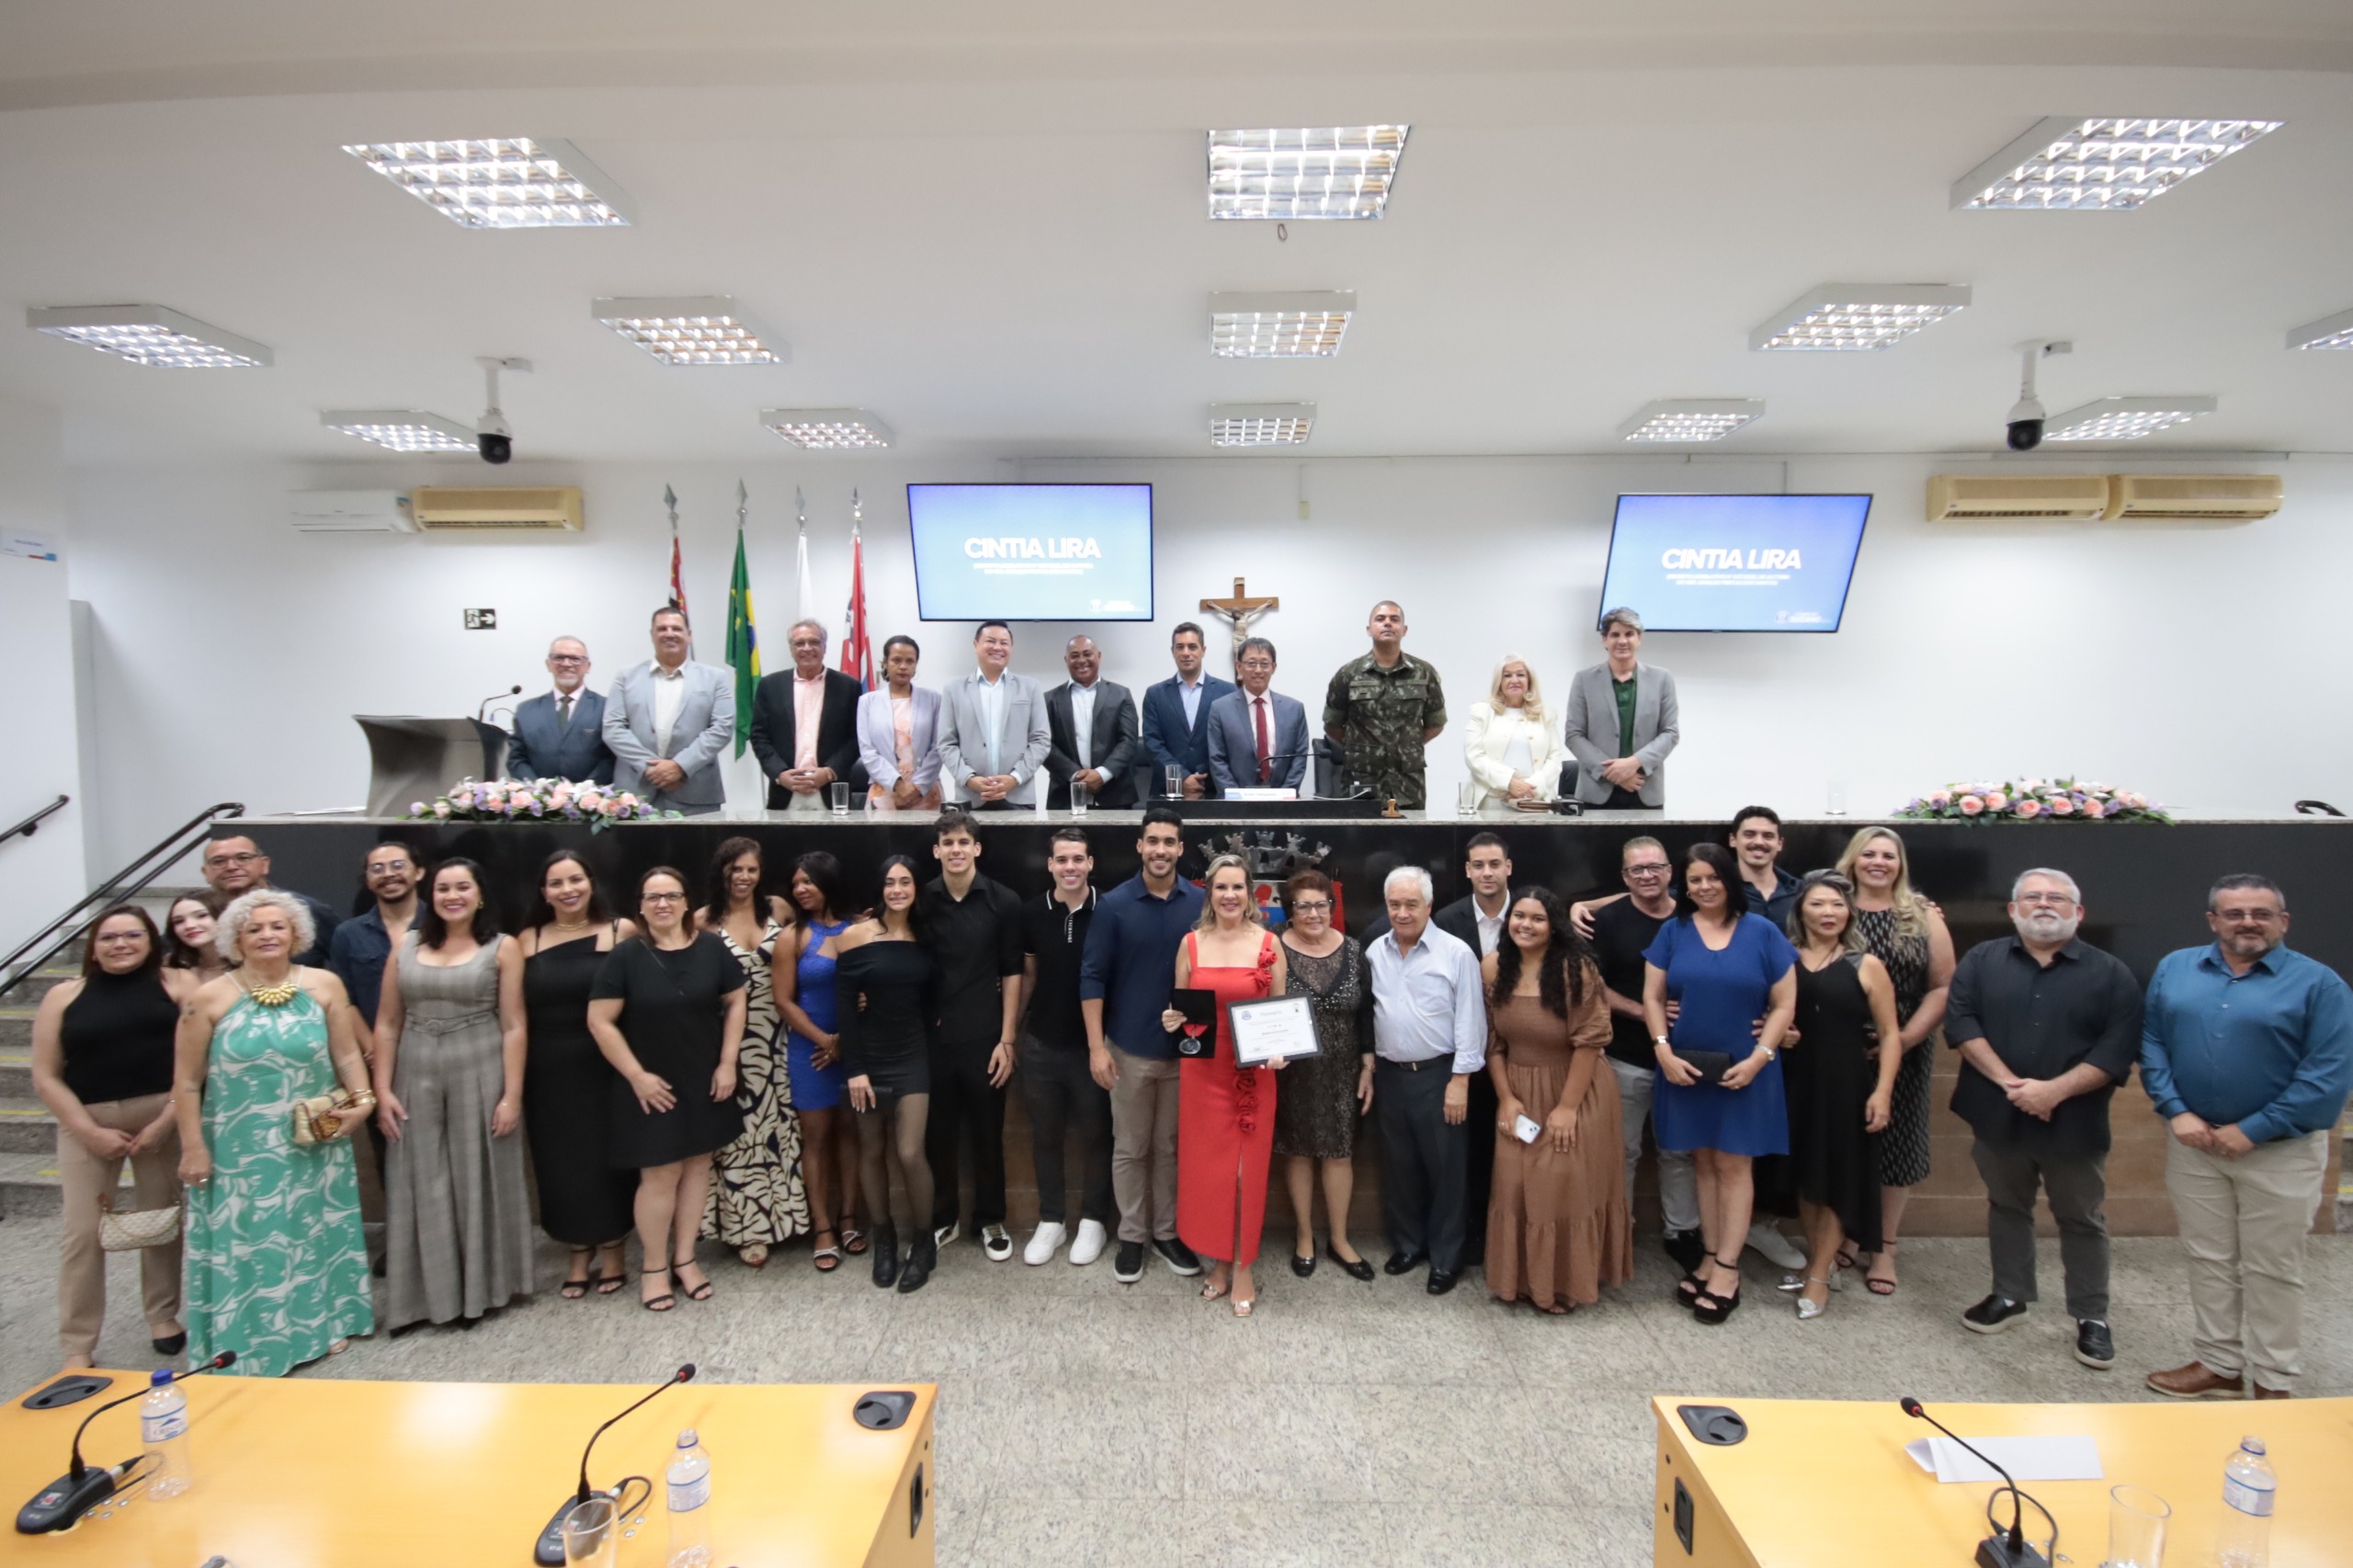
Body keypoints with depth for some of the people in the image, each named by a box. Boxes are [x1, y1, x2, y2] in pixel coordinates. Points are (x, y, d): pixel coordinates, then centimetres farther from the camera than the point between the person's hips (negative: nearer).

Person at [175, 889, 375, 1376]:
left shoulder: (324, 985, -3)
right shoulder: (210, 998, -6)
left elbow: (347, 1054, 2)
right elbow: (187, 1083, -2)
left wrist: (361, 1097, -11)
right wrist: (192, 1148, -3)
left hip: (313, 1146, 1)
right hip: (239, 1151, -1)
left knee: (315, 1232, 14)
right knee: (245, 1241, 6)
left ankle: (323, 1322, 30)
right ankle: (246, 1345, 21)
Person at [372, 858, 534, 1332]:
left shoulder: (503, 949, -2)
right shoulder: (407, 946, 7)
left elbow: (513, 1027, -5)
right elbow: (387, 1024, 7)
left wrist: (512, 1095, -10)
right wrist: (383, 1089, 0)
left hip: (479, 1074, -3)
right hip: (416, 1076, 3)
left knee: (477, 1181, 7)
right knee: (421, 1187, 9)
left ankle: (478, 1289, 22)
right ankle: (424, 1294, 23)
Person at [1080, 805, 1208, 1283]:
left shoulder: (1202, 904, -3)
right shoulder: (1114, 904, -7)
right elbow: (1092, 977, -6)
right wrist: (1096, 1046, -11)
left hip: (1187, 1049, 1)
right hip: (1130, 1050, -1)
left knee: (1172, 1147, 14)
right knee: (1130, 1149, 11)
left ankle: (1168, 1232, 29)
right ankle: (1132, 1235, 26)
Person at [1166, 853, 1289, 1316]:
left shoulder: (1269, 943, -3)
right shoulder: (1190, 943, 1)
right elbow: (1179, 1008, 9)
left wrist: (1279, 1048, -13)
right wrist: (1172, 1021, -13)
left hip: (1253, 1071, -1)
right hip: (1202, 1070, 1)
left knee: (1248, 1169, 5)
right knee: (1206, 1167, 8)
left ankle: (1243, 1269, 22)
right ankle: (1219, 1261, 28)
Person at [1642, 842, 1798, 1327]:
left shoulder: (1762, 932, -3)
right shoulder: (1673, 931, 2)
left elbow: (1784, 1004, -2)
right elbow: (1652, 997, 2)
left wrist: (1759, 1057, -12)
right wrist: (1663, 1050, -9)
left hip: (1743, 1071, -2)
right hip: (1686, 1067, 2)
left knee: (1733, 1163, 3)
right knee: (1702, 1160, 10)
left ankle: (1727, 1269, 11)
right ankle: (1711, 1256, 21)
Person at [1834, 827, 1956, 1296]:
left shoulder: (1923, 917, 2)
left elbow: (1943, 987, -2)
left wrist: (1905, 1039, -11)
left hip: (1905, 1053, 1)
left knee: (1896, 1144, 7)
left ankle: (1884, 1248, 22)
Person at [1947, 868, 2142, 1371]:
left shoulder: (2110, 973, -3)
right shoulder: (1981, 960, 1)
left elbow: (2119, 1047, -10)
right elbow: (1961, 1021, -8)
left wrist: (2055, 1090, -20)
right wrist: (2009, 1082, -18)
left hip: (2075, 1122, -1)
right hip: (1998, 1115, 2)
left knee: (2082, 1220, 12)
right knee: (2006, 1206, 17)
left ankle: (2092, 1317, 27)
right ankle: (2009, 1295, 33)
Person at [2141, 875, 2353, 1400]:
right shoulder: (2174, 969, 3)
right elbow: (2151, 1044, 3)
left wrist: (2251, 1131, -15)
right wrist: (2176, 1111, -9)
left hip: (2280, 1150, -3)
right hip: (2193, 1143, 3)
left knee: (2272, 1270, 9)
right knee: (2208, 1259, 14)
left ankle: (2273, 1382, 24)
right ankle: (2219, 1365, 28)